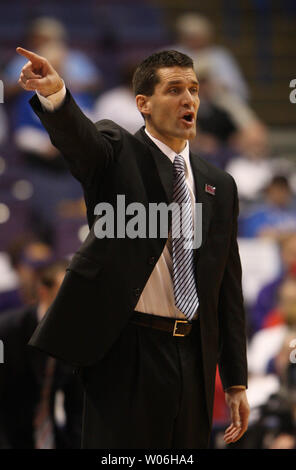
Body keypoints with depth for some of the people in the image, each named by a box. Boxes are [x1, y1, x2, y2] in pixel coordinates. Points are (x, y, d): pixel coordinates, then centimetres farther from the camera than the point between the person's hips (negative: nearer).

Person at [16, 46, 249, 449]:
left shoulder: (219, 186, 14)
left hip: (193, 356, 5)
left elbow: (228, 287, 15)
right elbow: (77, 136, -23)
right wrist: (54, 93, -47)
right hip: (125, 351, -5)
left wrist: (236, 381, 12)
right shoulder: (116, 152, 1)